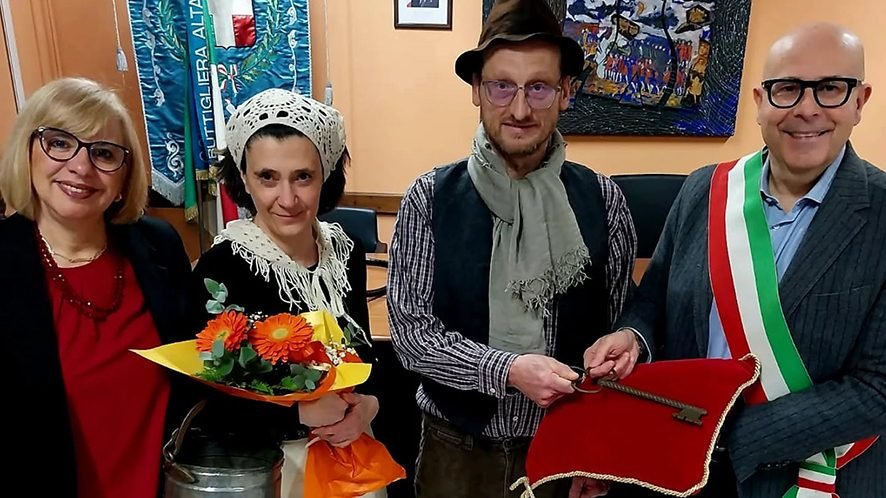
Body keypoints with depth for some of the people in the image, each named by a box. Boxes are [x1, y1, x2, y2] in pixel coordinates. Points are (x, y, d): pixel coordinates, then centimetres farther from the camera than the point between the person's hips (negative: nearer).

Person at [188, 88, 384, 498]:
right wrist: (301, 412, -28)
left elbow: (362, 352, 4)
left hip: (350, 451, 5)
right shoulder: (220, 269, -19)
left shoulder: (346, 253, -5)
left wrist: (367, 405, -14)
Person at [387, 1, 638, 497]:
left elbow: (618, 333, 0)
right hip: (456, 447, 0)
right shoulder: (430, 198, -10)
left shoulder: (603, 200, -6)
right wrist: (506, 370, -24)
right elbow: (412, 330, -11)